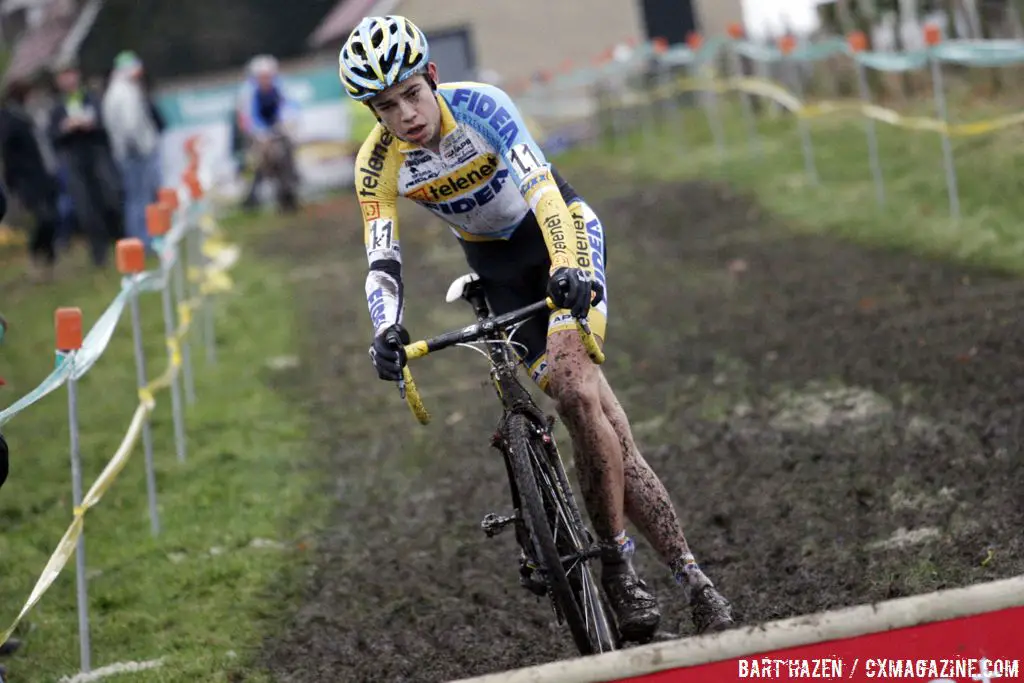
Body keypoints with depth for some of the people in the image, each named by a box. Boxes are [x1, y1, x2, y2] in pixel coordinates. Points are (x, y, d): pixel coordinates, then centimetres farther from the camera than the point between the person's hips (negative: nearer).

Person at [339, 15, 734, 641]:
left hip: (560, 231, -3)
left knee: (574, 384, -27)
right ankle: (688, 575, -9)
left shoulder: (479, 106, -27)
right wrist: (387, 331, -43)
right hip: (498, 265, 3)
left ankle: (619, 567, -18)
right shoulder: (379, 166, -17)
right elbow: (382, 262, -23)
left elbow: (540, 189, -37)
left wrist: (567, 269, -54)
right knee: (594, 414, -11)